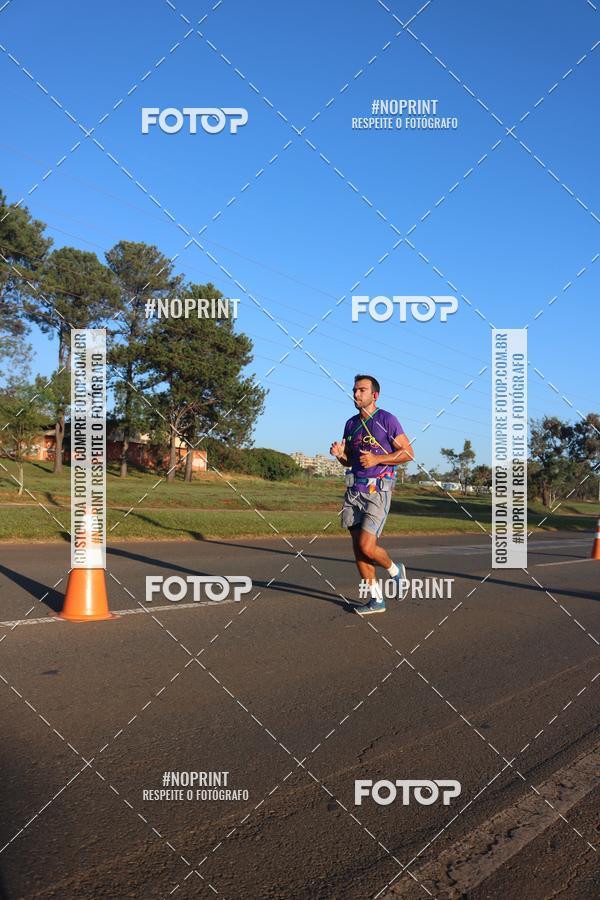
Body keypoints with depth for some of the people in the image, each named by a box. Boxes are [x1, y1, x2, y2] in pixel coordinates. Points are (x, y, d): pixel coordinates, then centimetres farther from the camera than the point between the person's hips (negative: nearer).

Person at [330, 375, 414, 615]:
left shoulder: (387, 420, -6)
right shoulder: (351, 424, 13)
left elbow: (408, 453, -7)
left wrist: (377, 459, -17)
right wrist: (339, 454, -1)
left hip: (378, 491, -6)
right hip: (354, 489, 7)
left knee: (366, 547, -13)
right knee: (357, 547, 4)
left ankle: (395, 571, 18)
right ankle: (376, 600, 15)